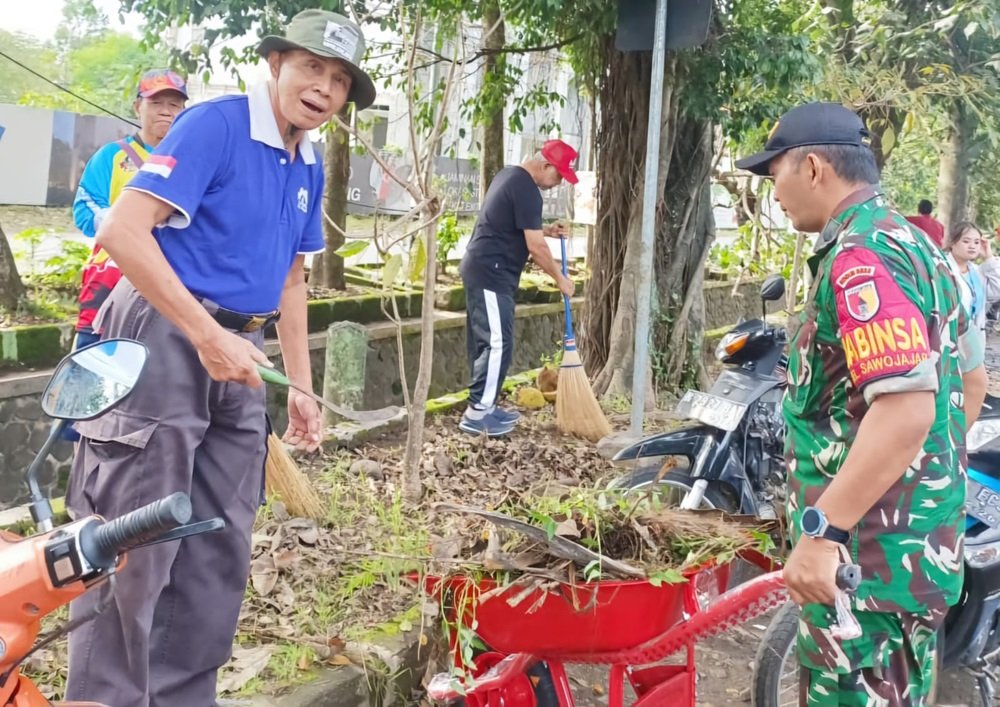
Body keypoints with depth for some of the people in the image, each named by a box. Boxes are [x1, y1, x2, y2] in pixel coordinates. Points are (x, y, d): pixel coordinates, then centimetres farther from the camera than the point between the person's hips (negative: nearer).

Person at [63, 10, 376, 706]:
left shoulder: (309, 168, 12)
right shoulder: (216, 123, -12)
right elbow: (122, 231, -22)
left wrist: (301, 385, 18)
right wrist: (208, 337, -23)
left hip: (236, 355, 8)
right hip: (162, 337, -8)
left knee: (221, 553, 12)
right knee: (135, 550, -4)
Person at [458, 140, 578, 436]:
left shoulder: (509, 175, 15)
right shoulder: (527, 190, -16)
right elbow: (535, 248, -17)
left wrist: (546, 230, 15)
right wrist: (560, 279, -4)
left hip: (479, 270, 10)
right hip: (491, 276, -10)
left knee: (483, 343, 13)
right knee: (498, 344, -8)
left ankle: (484, 407, 20)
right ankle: (476, 414, -5)